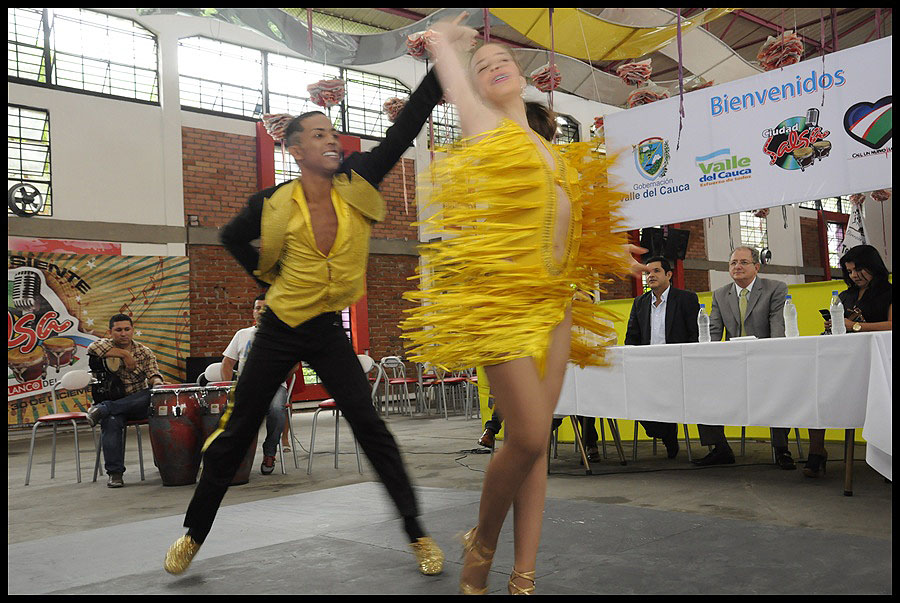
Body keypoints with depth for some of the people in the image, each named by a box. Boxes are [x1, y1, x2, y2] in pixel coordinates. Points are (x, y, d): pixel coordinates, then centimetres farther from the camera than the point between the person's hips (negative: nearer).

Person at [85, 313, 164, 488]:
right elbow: (92, 348, -22)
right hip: (113, 401, -2)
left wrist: (156, 382, -29)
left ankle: (103, 408, -31)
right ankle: (114, 472, -27)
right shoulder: (106, 345, 2)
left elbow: (153, 374, -4)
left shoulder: (144, 352, 8)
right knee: (111, 422, -34)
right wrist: (124, 354, -18)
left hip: (138, 404, 2)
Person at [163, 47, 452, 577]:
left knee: (370, 427, -7)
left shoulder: (356, 183, -6)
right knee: (238, 432, 9)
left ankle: (417, 533, 4)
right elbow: (233, 239, 11)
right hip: (280, 330, -1)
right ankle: (195, 533, 27)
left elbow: (406, 126, -12)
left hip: (329, 331, 1)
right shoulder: (275, 205, -11)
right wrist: (269, 274, 3)